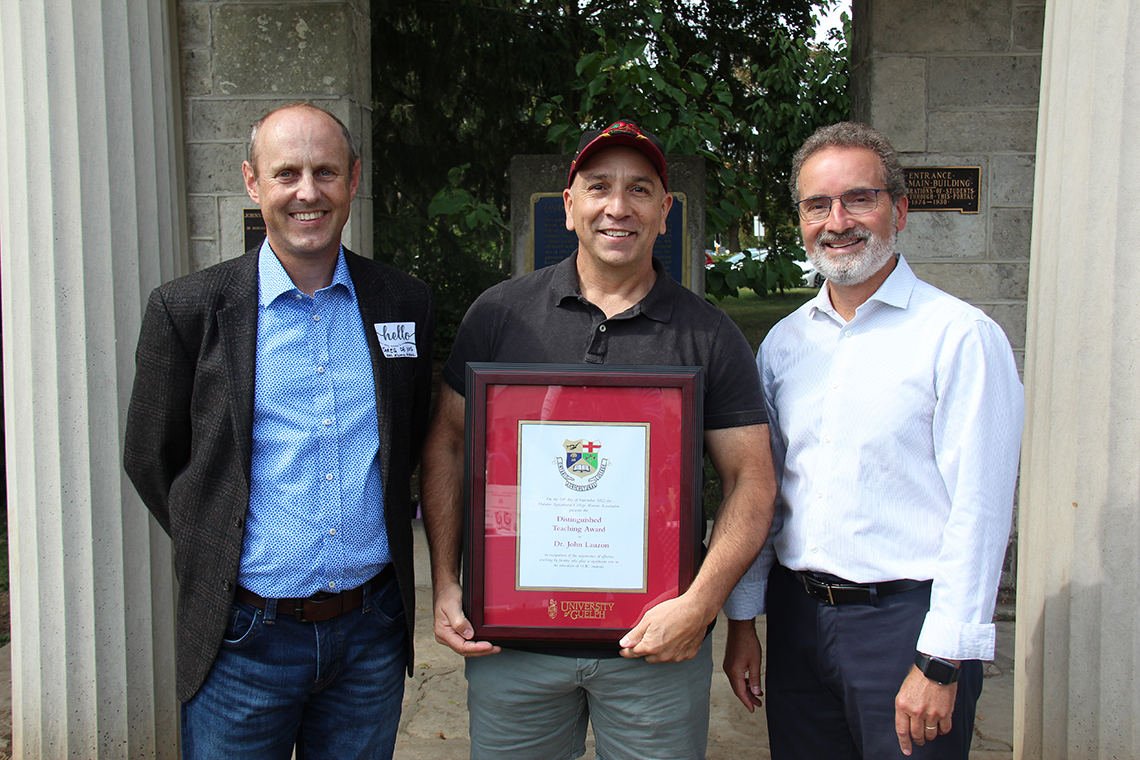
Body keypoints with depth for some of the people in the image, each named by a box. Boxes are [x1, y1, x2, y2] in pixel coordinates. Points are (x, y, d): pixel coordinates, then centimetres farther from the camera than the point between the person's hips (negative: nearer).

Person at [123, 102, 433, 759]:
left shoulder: (405, 303, 2)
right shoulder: (188, 309, -5)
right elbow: (152, 460, 3)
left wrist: (375, 530, 6)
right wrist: (220, 552, 2)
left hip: (373, 627, 3)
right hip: (244, 637, -2)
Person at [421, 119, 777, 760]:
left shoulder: (710, 335, -2)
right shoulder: (501, 312, 0)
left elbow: (753, 479, -2)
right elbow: (448, 444, 5)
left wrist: (700, 603, -13)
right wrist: (446, 585, -1)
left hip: (656, 645, 0)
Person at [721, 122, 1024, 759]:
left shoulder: (961, 335, -9)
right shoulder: (784, 342, 8)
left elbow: (979, 513, -12)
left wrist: (940, 663, -14)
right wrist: (743, 620, 10)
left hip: (906, 617, -5)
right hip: (796, 612, 5)